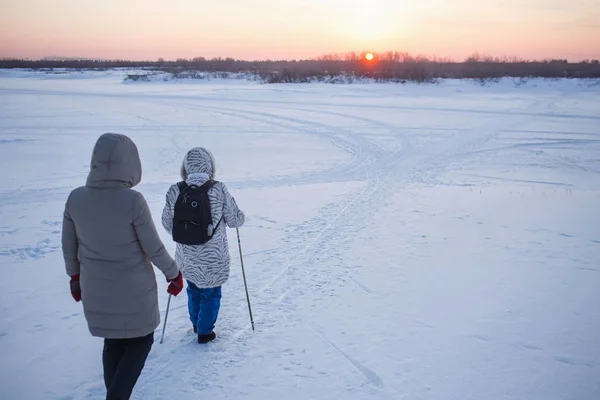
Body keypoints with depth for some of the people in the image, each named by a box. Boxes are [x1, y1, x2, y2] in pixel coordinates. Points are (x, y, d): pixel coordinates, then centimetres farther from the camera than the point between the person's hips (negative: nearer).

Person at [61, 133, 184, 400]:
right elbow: (154, 249, -16)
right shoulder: (133, 201, -24)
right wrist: (174, 274, 0)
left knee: (113, 341, 23)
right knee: (141, 340, 18)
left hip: (95, 288, 5)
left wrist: (75, 276, 19)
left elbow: (69, 248, 2)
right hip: (133, 289, -4)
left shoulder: (76, 198, -10)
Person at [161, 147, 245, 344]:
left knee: (194, 290, 27)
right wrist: (240, 217, 13)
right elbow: (235, 220, -10)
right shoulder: (218, 190, -18)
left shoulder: (175, 191, -11)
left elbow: (168, 224, -1)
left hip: (186, 257, 3)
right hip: (213, 257, -3)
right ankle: (204, 332, 29)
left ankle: (196, 323, 46)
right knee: (210, 294, 17)